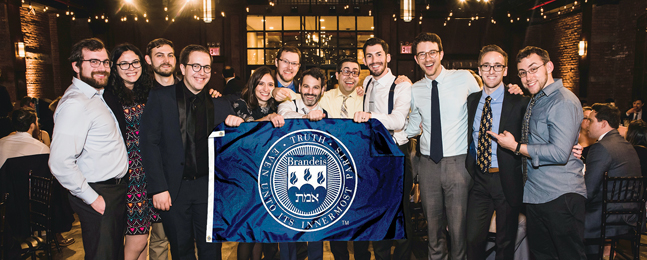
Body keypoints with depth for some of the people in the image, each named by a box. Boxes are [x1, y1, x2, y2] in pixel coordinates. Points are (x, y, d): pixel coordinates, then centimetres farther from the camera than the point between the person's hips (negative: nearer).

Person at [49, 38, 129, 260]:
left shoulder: (97, 96, 11)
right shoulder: (75, 104, -21)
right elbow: (60, 163, -29)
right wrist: (92, 199, -20)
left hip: (115, 189, 9)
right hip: (99, 195, -9)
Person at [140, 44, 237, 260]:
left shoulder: (220, 104, 5)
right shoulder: (160, 97, -2)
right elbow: (149, 143, -6)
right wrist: (158, 188, -11)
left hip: (209, 186, 2)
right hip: (174, 188, -1)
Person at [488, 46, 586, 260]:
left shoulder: (563, 102, -16)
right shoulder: (535, 101, 14)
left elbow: (559, 153, -25)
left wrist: (516, 146, -15)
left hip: (560, 196, -9)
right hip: (534, 194, 9)